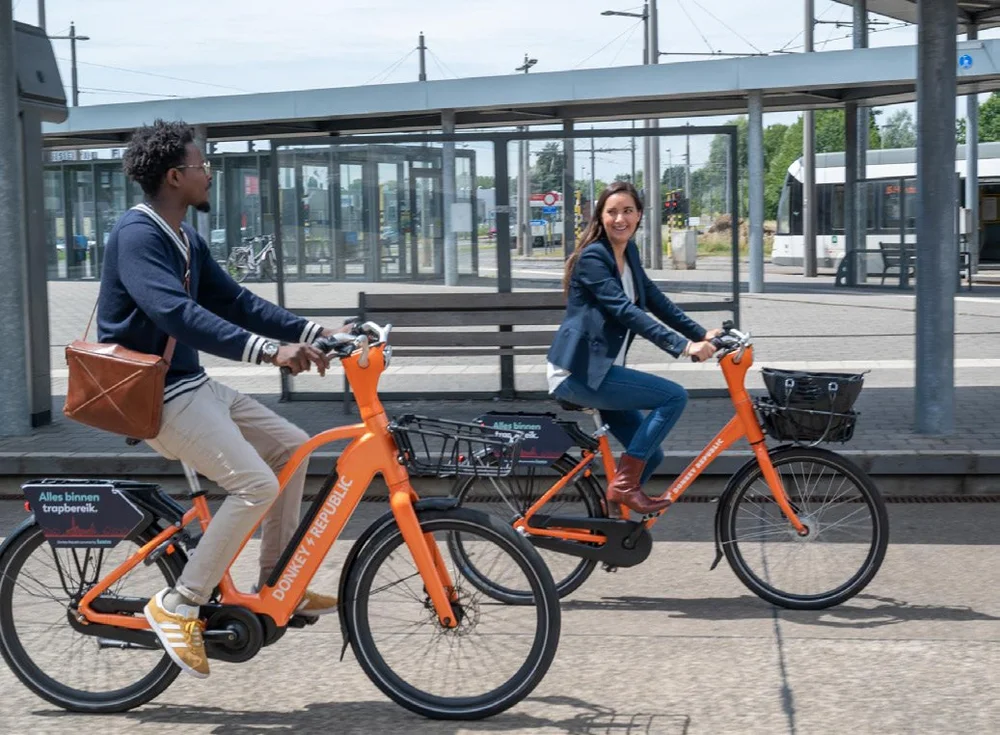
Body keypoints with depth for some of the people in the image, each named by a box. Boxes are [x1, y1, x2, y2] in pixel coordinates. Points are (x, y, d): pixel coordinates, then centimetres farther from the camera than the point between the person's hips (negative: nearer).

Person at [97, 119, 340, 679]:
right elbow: (177, 314, -33)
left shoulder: (186, 239, 12)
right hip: (156, 395, -10)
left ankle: (275, 585, 18)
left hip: (192, 382, 10)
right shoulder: (138, 235, -19)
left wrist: (314, 332, 4)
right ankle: (179, 606, -9)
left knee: (291, 445, 11)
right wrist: (269, 350, -41)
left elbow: (236, 301, 13)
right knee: (256, 485, -21)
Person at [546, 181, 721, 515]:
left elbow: (656, 301, 12)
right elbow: (626, 311, -26)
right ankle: (624, 484, -13)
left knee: (650, 454, 9)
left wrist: (702, 334, 0)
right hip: (578, 372, -9)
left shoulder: (629, 253, 11)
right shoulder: (593, 257, -16)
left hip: (598, 369, 9)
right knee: (674, 396, -17)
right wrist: (683, 346, -33)